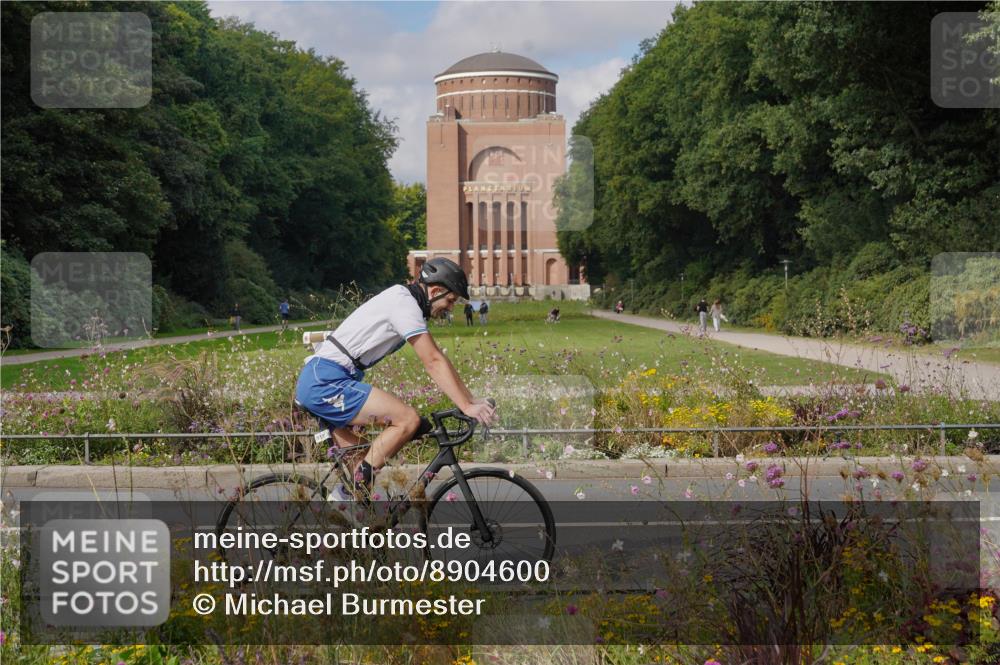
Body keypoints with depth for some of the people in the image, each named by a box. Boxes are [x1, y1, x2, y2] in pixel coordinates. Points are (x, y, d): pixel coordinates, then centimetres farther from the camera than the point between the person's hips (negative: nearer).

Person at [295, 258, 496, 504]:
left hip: (316, 383, 11)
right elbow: (434, 362, -17)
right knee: (408, 420, -17)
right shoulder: (405, 303, -12)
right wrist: (466, 407, -18)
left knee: (355, 461, 15)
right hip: (327, 383, -11)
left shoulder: (404, 301, 18)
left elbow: (436, 358, 18)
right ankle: (353, 492, -13)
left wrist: (473, 400, 12)